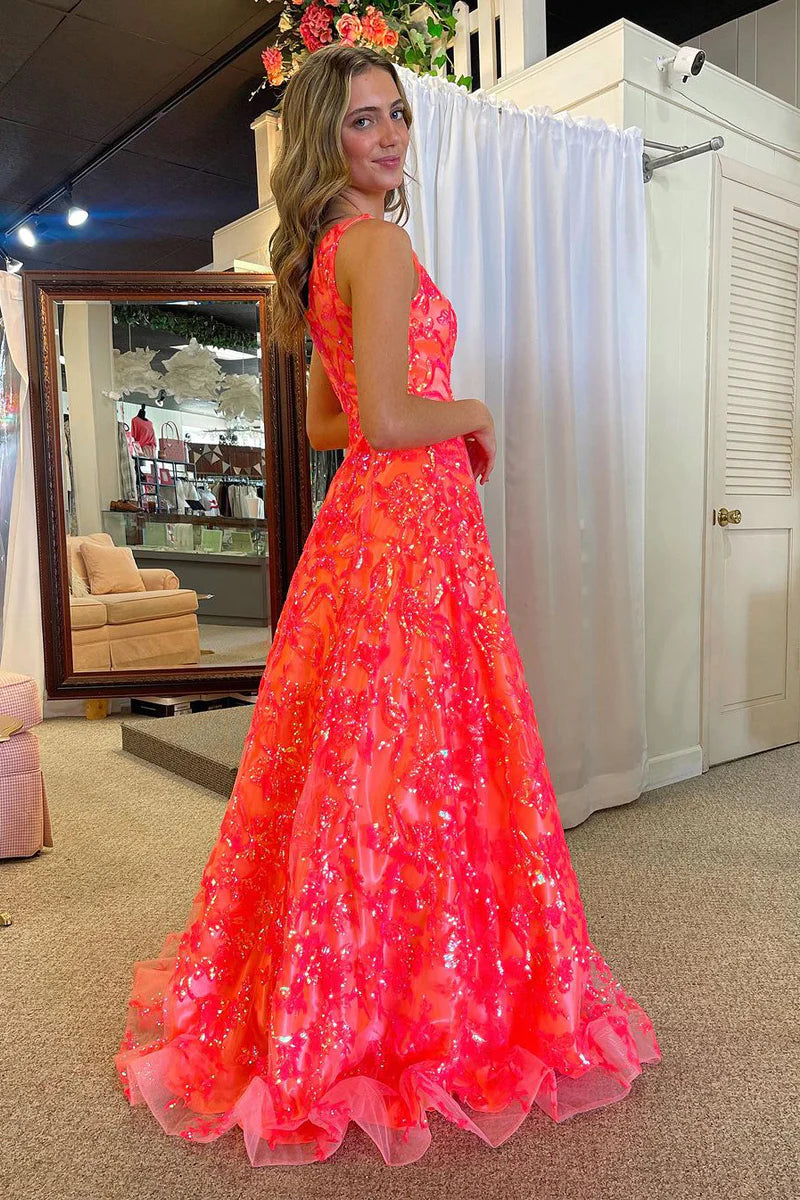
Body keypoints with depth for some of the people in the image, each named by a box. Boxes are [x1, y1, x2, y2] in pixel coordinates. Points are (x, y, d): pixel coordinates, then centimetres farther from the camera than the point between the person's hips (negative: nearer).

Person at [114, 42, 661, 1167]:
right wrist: (474, 415, -1)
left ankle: (320, 1013, 31)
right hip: (410, 525, -9)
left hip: (361, 523, 9)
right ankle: (406, 1020, 15)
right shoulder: (380, 241, -9)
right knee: (414, 762, -2)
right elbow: (389, 420, -19)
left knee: (348, 762, 14)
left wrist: (434, 415, 17)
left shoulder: (324, 249, 20)